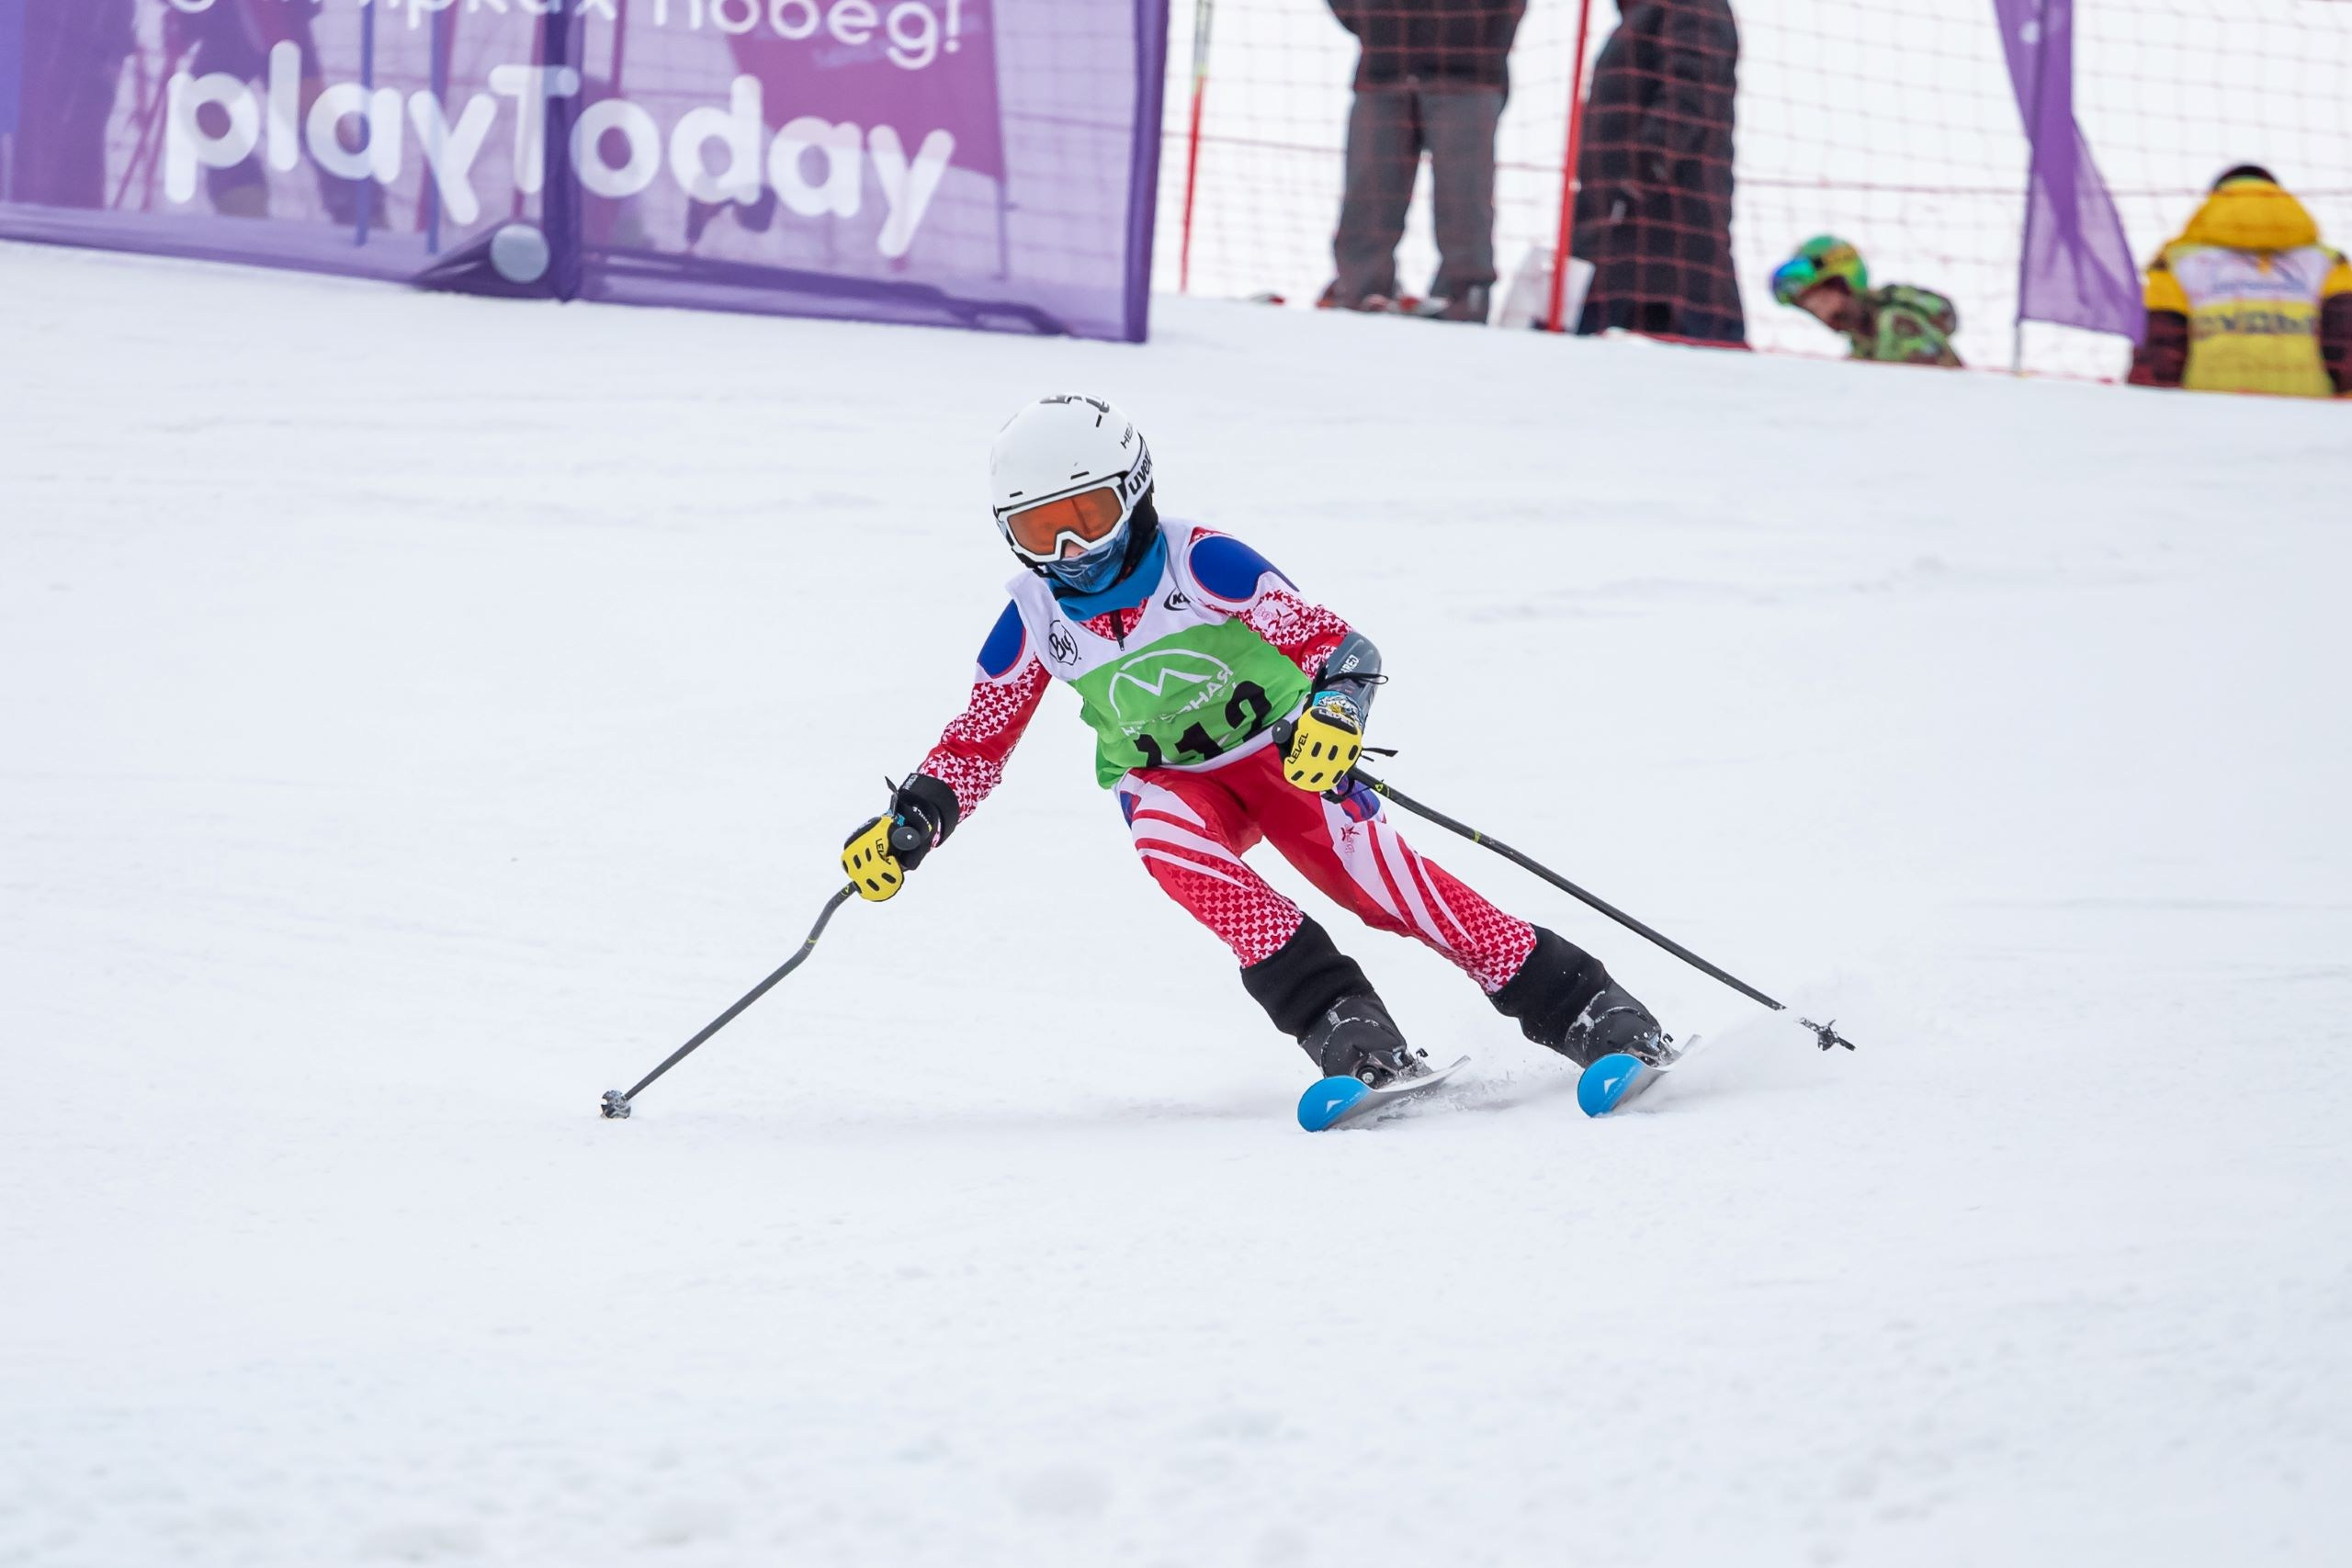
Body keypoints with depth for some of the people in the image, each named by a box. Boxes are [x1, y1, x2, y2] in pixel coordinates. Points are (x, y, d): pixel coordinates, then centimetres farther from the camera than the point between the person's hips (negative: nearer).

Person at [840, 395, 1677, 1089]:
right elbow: (975, 745, 4)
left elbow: (1338, 645, -24)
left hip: (1281, 751, -3)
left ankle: (1589, 1011, -18)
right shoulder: (1034, 624, -8)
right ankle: (1340, 1023, -34)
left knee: (1375, 876, -25)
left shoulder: (1201, 564, -20)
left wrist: (1333, 712, -45)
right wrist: (909, 825, -12)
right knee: (1169, 841, -33)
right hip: (1168, 781, 3)